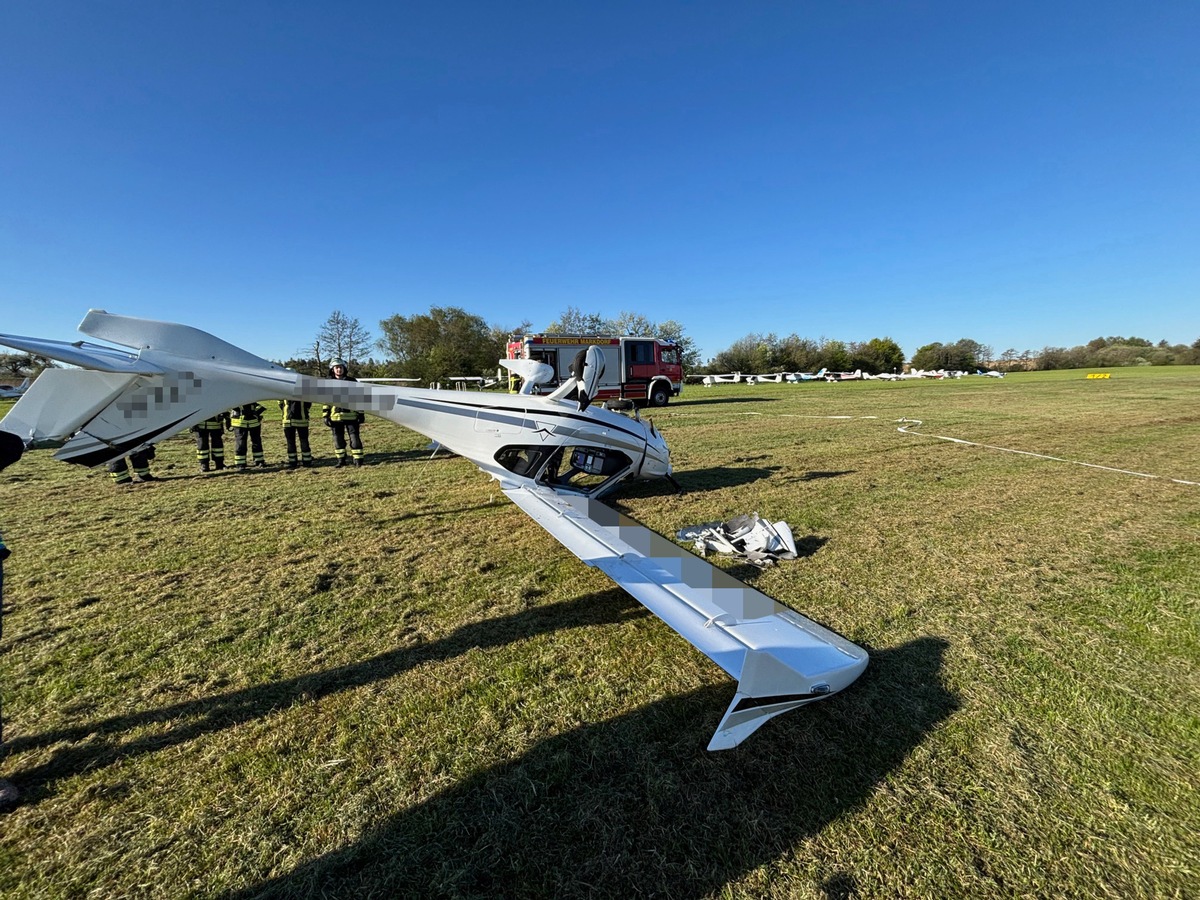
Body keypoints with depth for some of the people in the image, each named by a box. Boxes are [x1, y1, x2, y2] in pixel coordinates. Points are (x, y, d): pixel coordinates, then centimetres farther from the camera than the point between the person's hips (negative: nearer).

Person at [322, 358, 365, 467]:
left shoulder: (352, 381, 4)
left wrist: (361, 413, 1)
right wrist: (325, 416, 4)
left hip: (351, 415, -2)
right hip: (335, 416, 2)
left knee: (355, 438, -1)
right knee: (338, 439, 9)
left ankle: (358, 460, 5)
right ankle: (341, 460, 19)